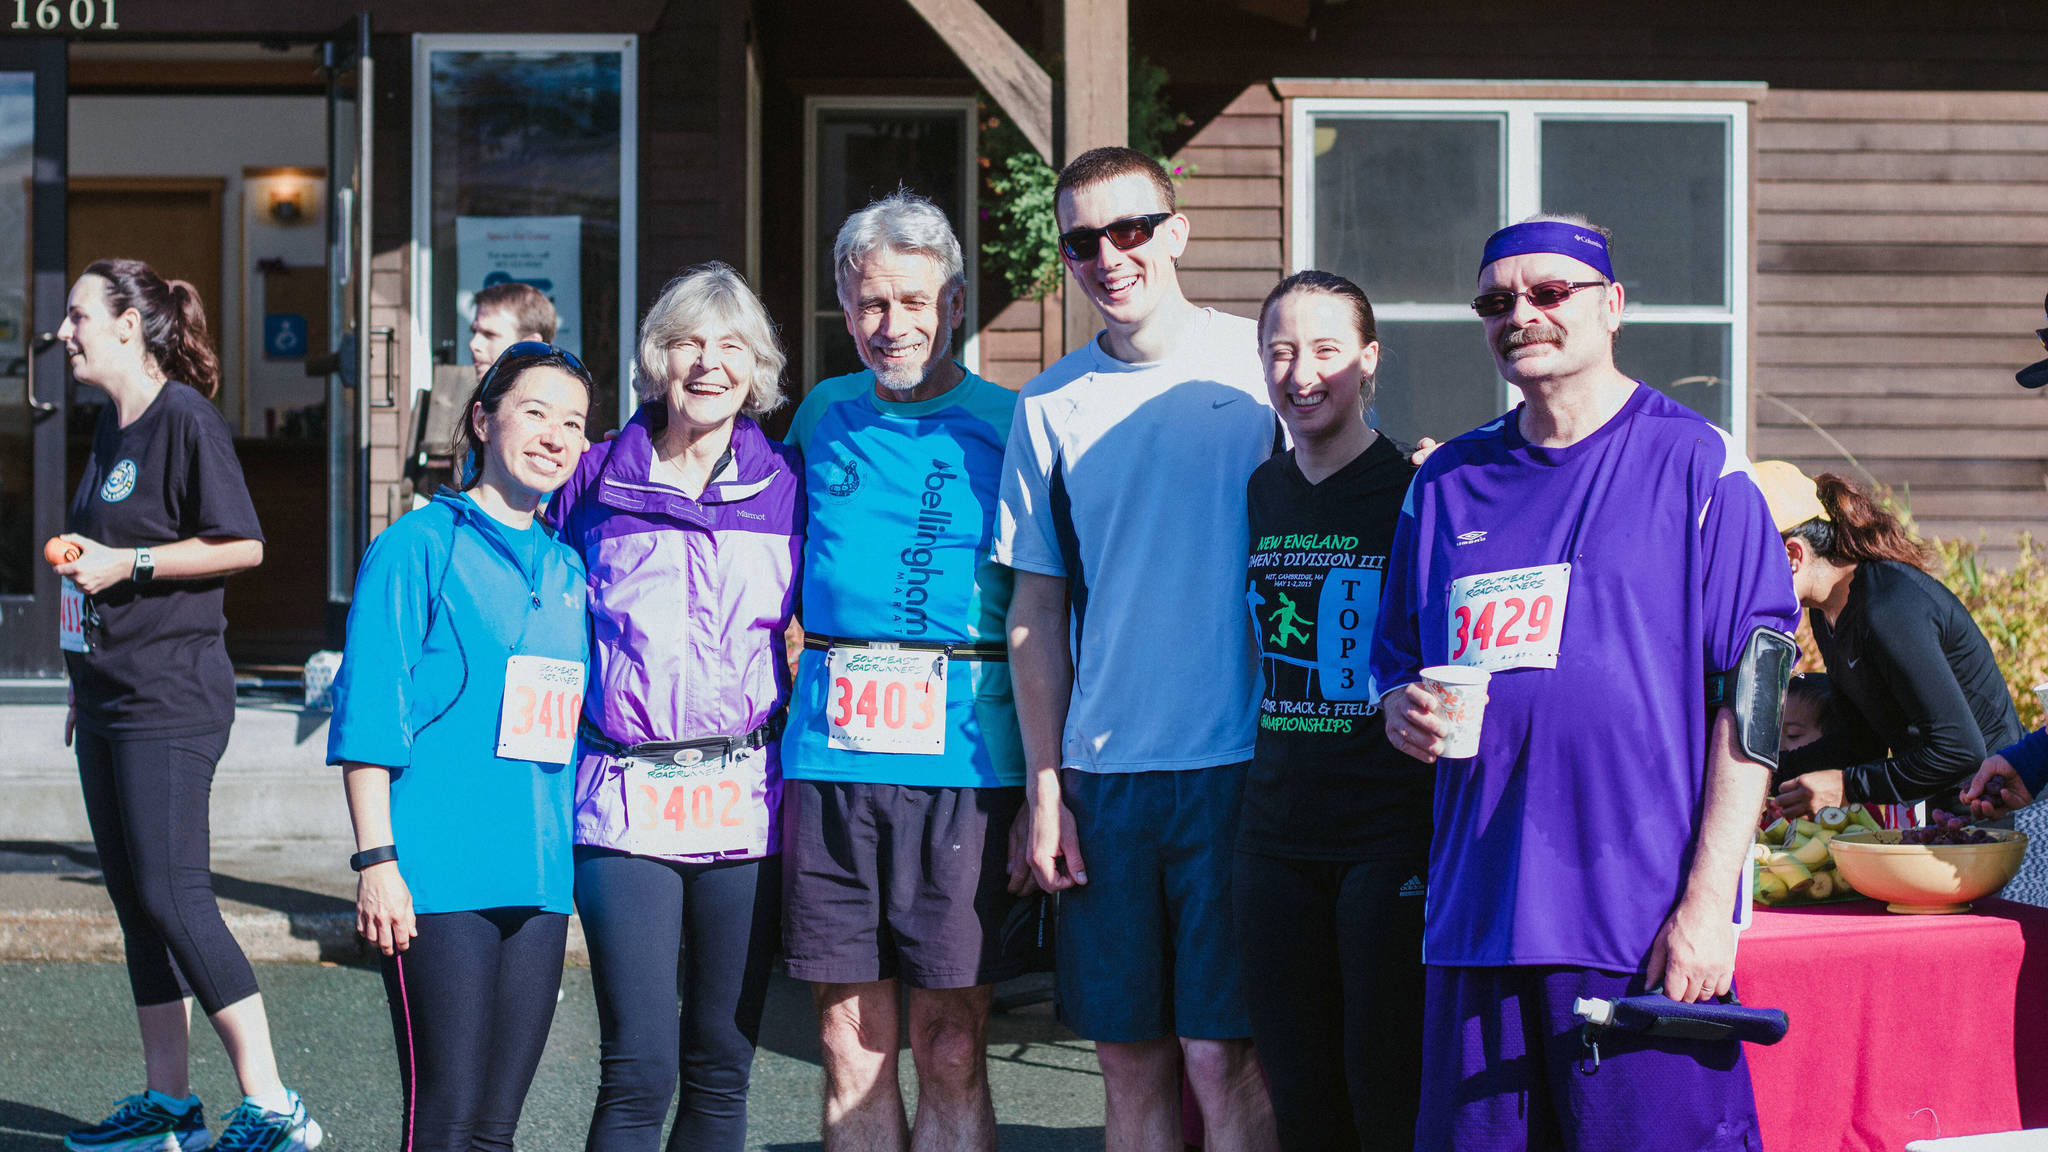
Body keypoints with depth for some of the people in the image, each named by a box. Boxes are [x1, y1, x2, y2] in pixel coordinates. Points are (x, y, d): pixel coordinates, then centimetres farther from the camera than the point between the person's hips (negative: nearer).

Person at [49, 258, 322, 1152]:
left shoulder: (185, 418, -11)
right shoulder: (111, 423, 15)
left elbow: (241, 546, -16)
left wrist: (124, 564, -17)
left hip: (171, 694, -9)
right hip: (107, 694, 9)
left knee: (173, 895, -12)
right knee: (133, 898, 10)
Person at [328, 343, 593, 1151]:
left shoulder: (568, 568, 16)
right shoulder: (419, 547, -2)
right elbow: (368, 716, -6)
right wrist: (376, 859, -13)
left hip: (539, 881, 6)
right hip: (439, 874, -6)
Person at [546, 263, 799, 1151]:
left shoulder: (787, 486, 7)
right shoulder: (597, 481, 5)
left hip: (745, 801, 2)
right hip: (626, 803, -2)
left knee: (723, 1065, 6)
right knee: (640, 1068, -10)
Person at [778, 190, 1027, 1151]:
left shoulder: (1007, 427, 2)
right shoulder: (822, 418, 13)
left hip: (962, 760, -3)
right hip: (829, 758, 3)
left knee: (952, 1054, -2)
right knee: (851, 1048, 6)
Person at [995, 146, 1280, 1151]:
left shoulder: (1266, 365, 0)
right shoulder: (1049, 407, 8)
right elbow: (1037, 607, 12)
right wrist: (1044, 785, 5)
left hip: (1239, 764, -3)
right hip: (1103, 775, 3)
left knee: (1221, 1055, -6)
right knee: (1130, 1058, 7)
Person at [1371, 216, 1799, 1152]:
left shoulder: (1695, 467, -1)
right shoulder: (1449, 483, 14)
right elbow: (1394, 661, 24)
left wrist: (1708, 901, -12)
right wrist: (1403, 711, -2)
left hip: (1646, 931, -5)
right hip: (1476, 919, 5)